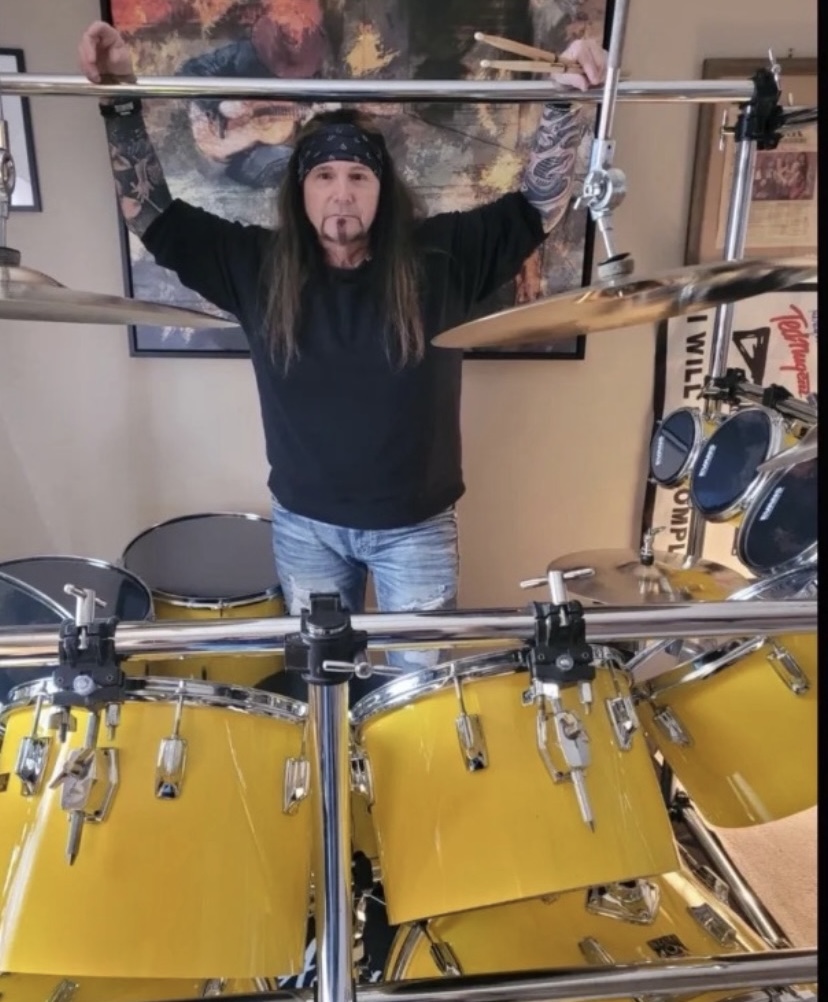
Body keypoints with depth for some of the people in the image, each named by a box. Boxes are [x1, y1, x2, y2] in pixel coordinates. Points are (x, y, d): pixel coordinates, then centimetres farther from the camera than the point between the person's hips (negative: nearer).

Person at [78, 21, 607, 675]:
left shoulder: (439, 256, -8)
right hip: (305, 523, 2)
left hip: (417, 522, -1)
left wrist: (565, 104, -21)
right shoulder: (257, 265, -5)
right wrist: (122, 104, -14)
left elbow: (537, 208, -9)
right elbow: (153, 217, -4)